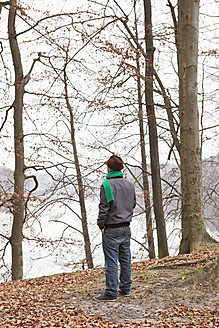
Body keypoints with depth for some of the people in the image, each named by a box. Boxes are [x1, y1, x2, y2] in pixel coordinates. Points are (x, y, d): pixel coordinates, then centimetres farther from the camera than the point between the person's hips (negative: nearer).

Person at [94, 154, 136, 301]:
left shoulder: (107, 185, -13)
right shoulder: (130, 185, 9)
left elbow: (104, 207, -14)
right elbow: (133, 204, 16)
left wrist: (101, 225, -5)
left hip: (111, 230, -7)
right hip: (126, 228, 7)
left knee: (111, 261, -3)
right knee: (125, 259, 14)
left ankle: (111, 292, 1)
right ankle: (125, 288, 22)